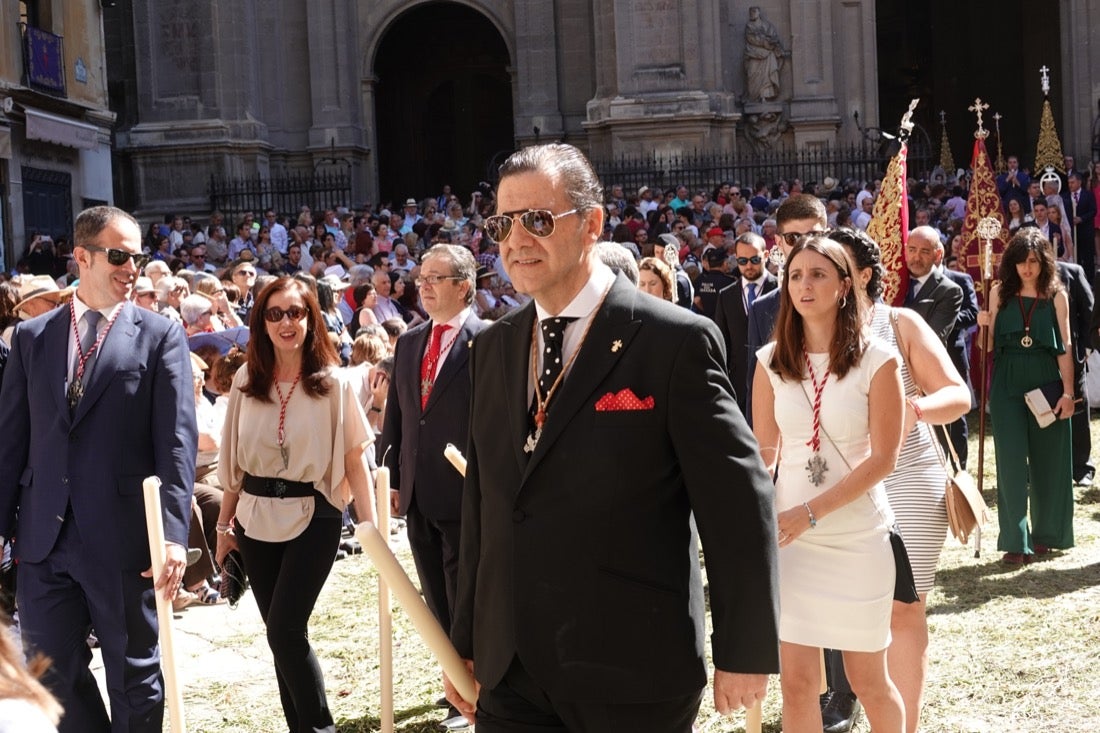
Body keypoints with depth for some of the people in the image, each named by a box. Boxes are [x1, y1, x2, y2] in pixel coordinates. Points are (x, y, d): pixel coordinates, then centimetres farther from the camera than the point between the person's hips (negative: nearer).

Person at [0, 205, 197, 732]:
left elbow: (177, 441, -9)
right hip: (43, 536, 3)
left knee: (134, 675, 8)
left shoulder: (160, 336, -1)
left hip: (122, 537, -3)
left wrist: (174, 533, -19)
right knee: (54, 672, 12)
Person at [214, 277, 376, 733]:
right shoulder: (246, 381, 4)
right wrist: (224, 524, 12)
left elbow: (353, 460, -5)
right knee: (282, 634, 9)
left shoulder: (333, 384, -5)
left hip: (312, 518, -4)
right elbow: (235, 459, 10)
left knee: (284, 630, -10)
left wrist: (370, 527, -9)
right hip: (256, 518, 4)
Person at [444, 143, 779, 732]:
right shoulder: (492, 349, 10)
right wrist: (466, 641, 14)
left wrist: (744, 655, -7)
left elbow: (739, 504, -8)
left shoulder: (675, 341, -9)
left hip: (632, 681, -5)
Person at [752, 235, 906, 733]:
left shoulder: (876, 362, -7)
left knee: (868, 681, 8)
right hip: (789, 538, 2)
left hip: (859, 537, -2)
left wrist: (809, 513, -18)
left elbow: (881, 459, -10)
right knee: (796, 682, 2)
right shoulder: (771, 362, 3)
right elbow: (764, 451, 5)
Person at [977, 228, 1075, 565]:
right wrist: (984, 326, -14)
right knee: (1011, 461, -4)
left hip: (1046, 383, 0)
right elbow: (989, 345, 7)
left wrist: (1068, 391, -5)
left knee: (1048, 460, 7)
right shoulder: (1000, 292, 3)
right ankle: (1016, 541, -1)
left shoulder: (1056, 294, 1)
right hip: (1007, 385, 0)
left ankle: (1046, 533, 23)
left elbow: (1065, 346, 1)